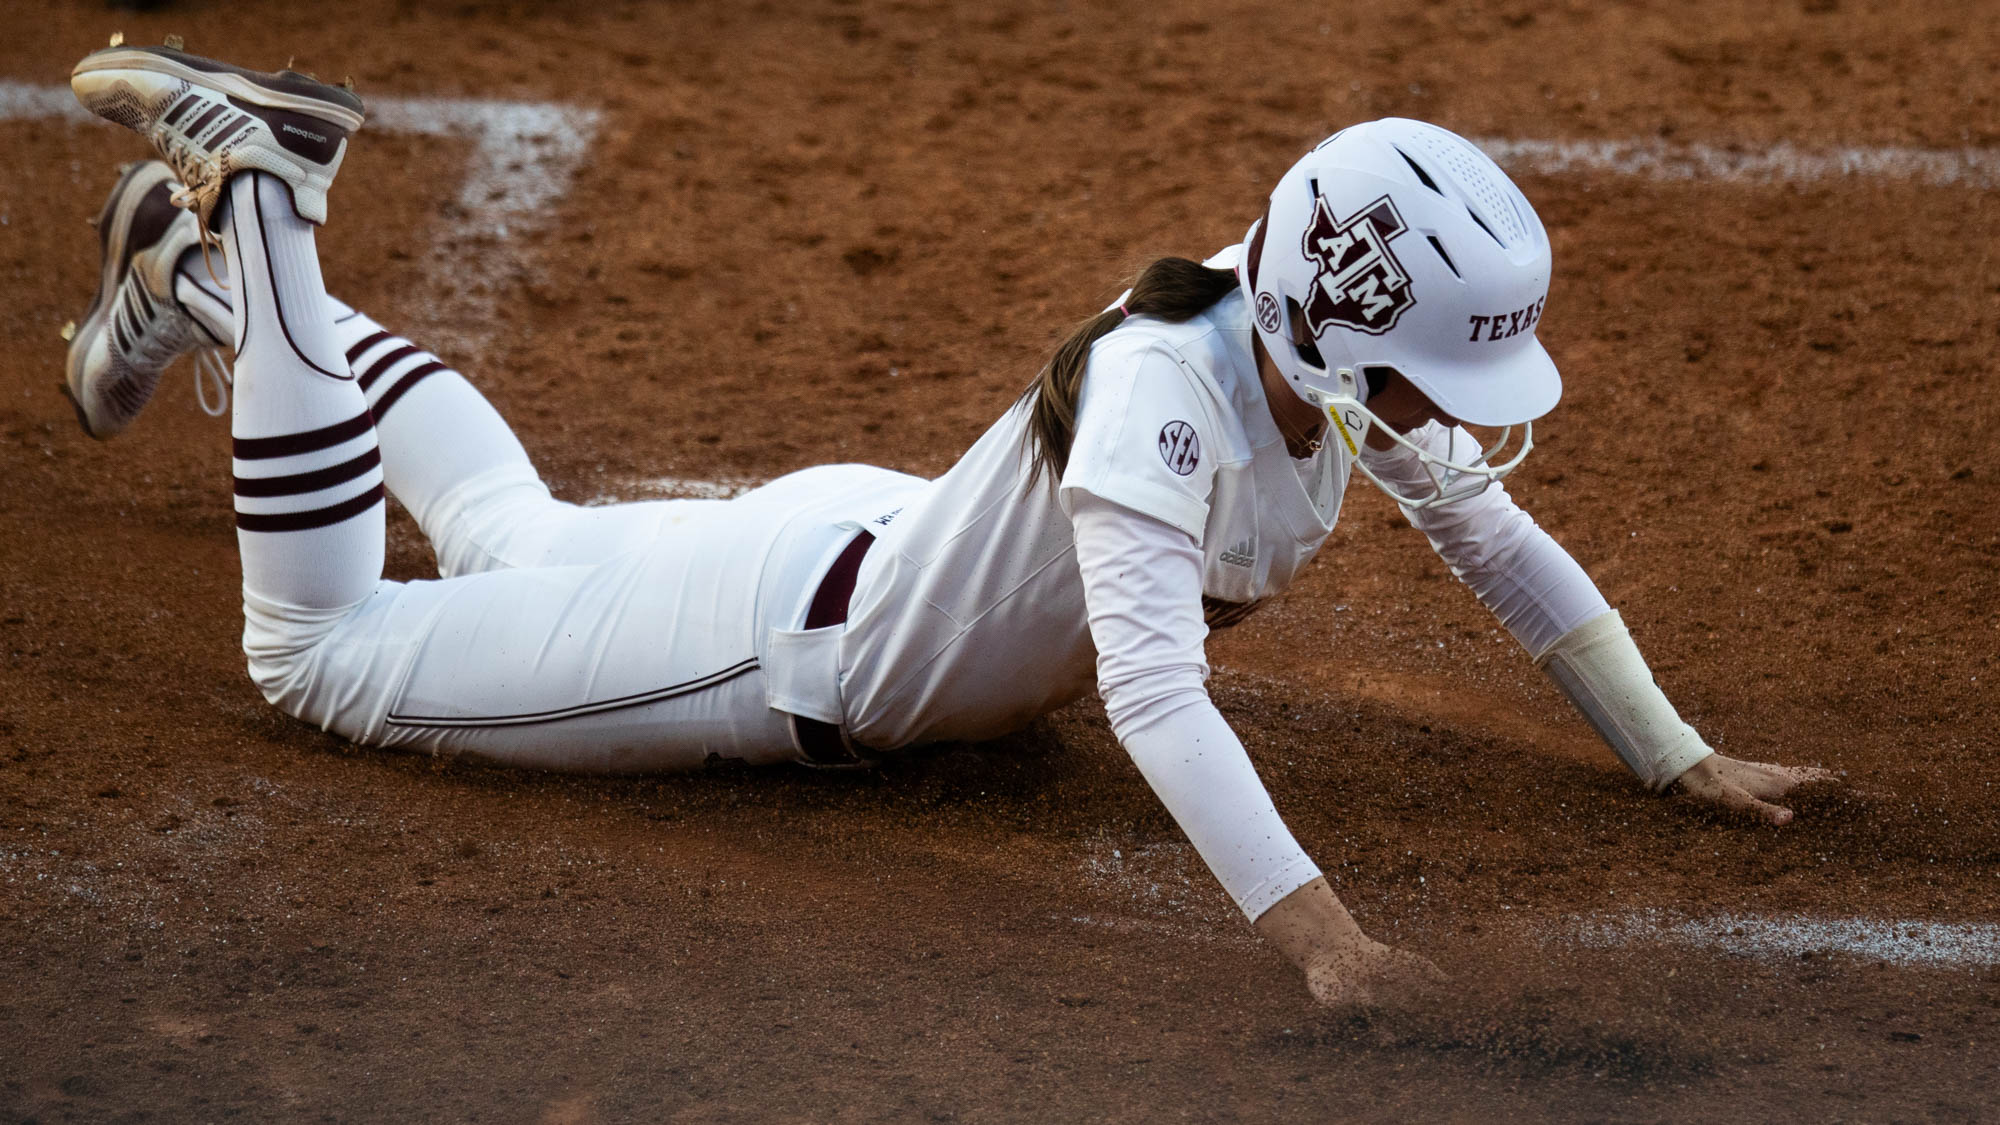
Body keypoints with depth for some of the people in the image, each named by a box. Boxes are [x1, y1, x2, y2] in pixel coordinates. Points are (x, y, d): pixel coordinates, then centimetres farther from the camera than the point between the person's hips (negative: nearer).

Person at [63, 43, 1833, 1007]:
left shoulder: (1351, 376, -15)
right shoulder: (1159, 386, -39)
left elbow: (1508, 550, 1)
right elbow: (1153, 686, -50)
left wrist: (1683, 761, 0)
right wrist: (1313, 928, -60)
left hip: (889, 544, 8)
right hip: (788, 643, -8)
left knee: (510, 549, 31)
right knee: (321, 651, 5)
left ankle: (238, 264, 40)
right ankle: (247, 206, 12)